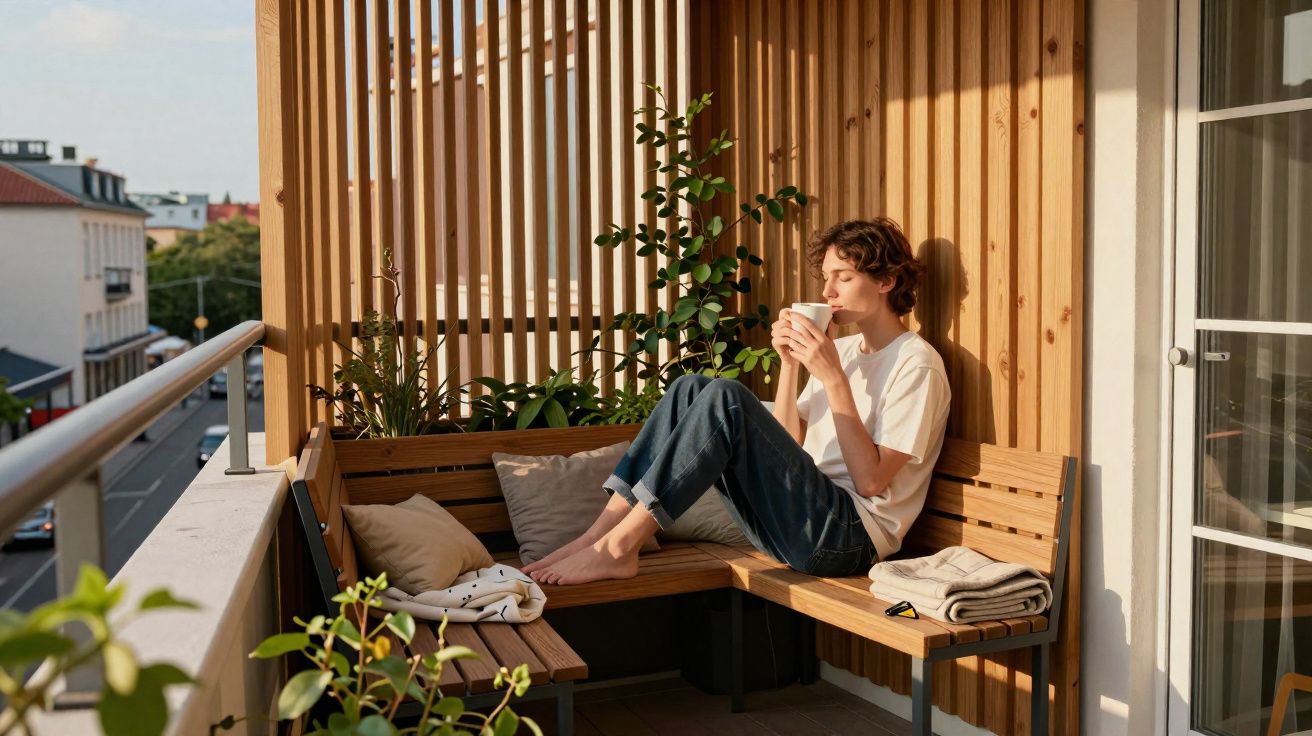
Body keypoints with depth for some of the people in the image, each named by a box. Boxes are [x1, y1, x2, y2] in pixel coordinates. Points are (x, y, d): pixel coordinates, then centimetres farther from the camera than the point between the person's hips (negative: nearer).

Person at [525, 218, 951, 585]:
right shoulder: (843, 349, 21)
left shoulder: (916, 362, -4)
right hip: (796, 519, 8)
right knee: (690, 390, -5)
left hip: (850, 535, -8)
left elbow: (871, 479, -13)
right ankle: (602, 532, -16)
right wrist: (790, 364, 3)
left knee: (725, 397, -26)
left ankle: (618, 546, -25)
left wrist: (833, 377, -16)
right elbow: (783, 450, 15)